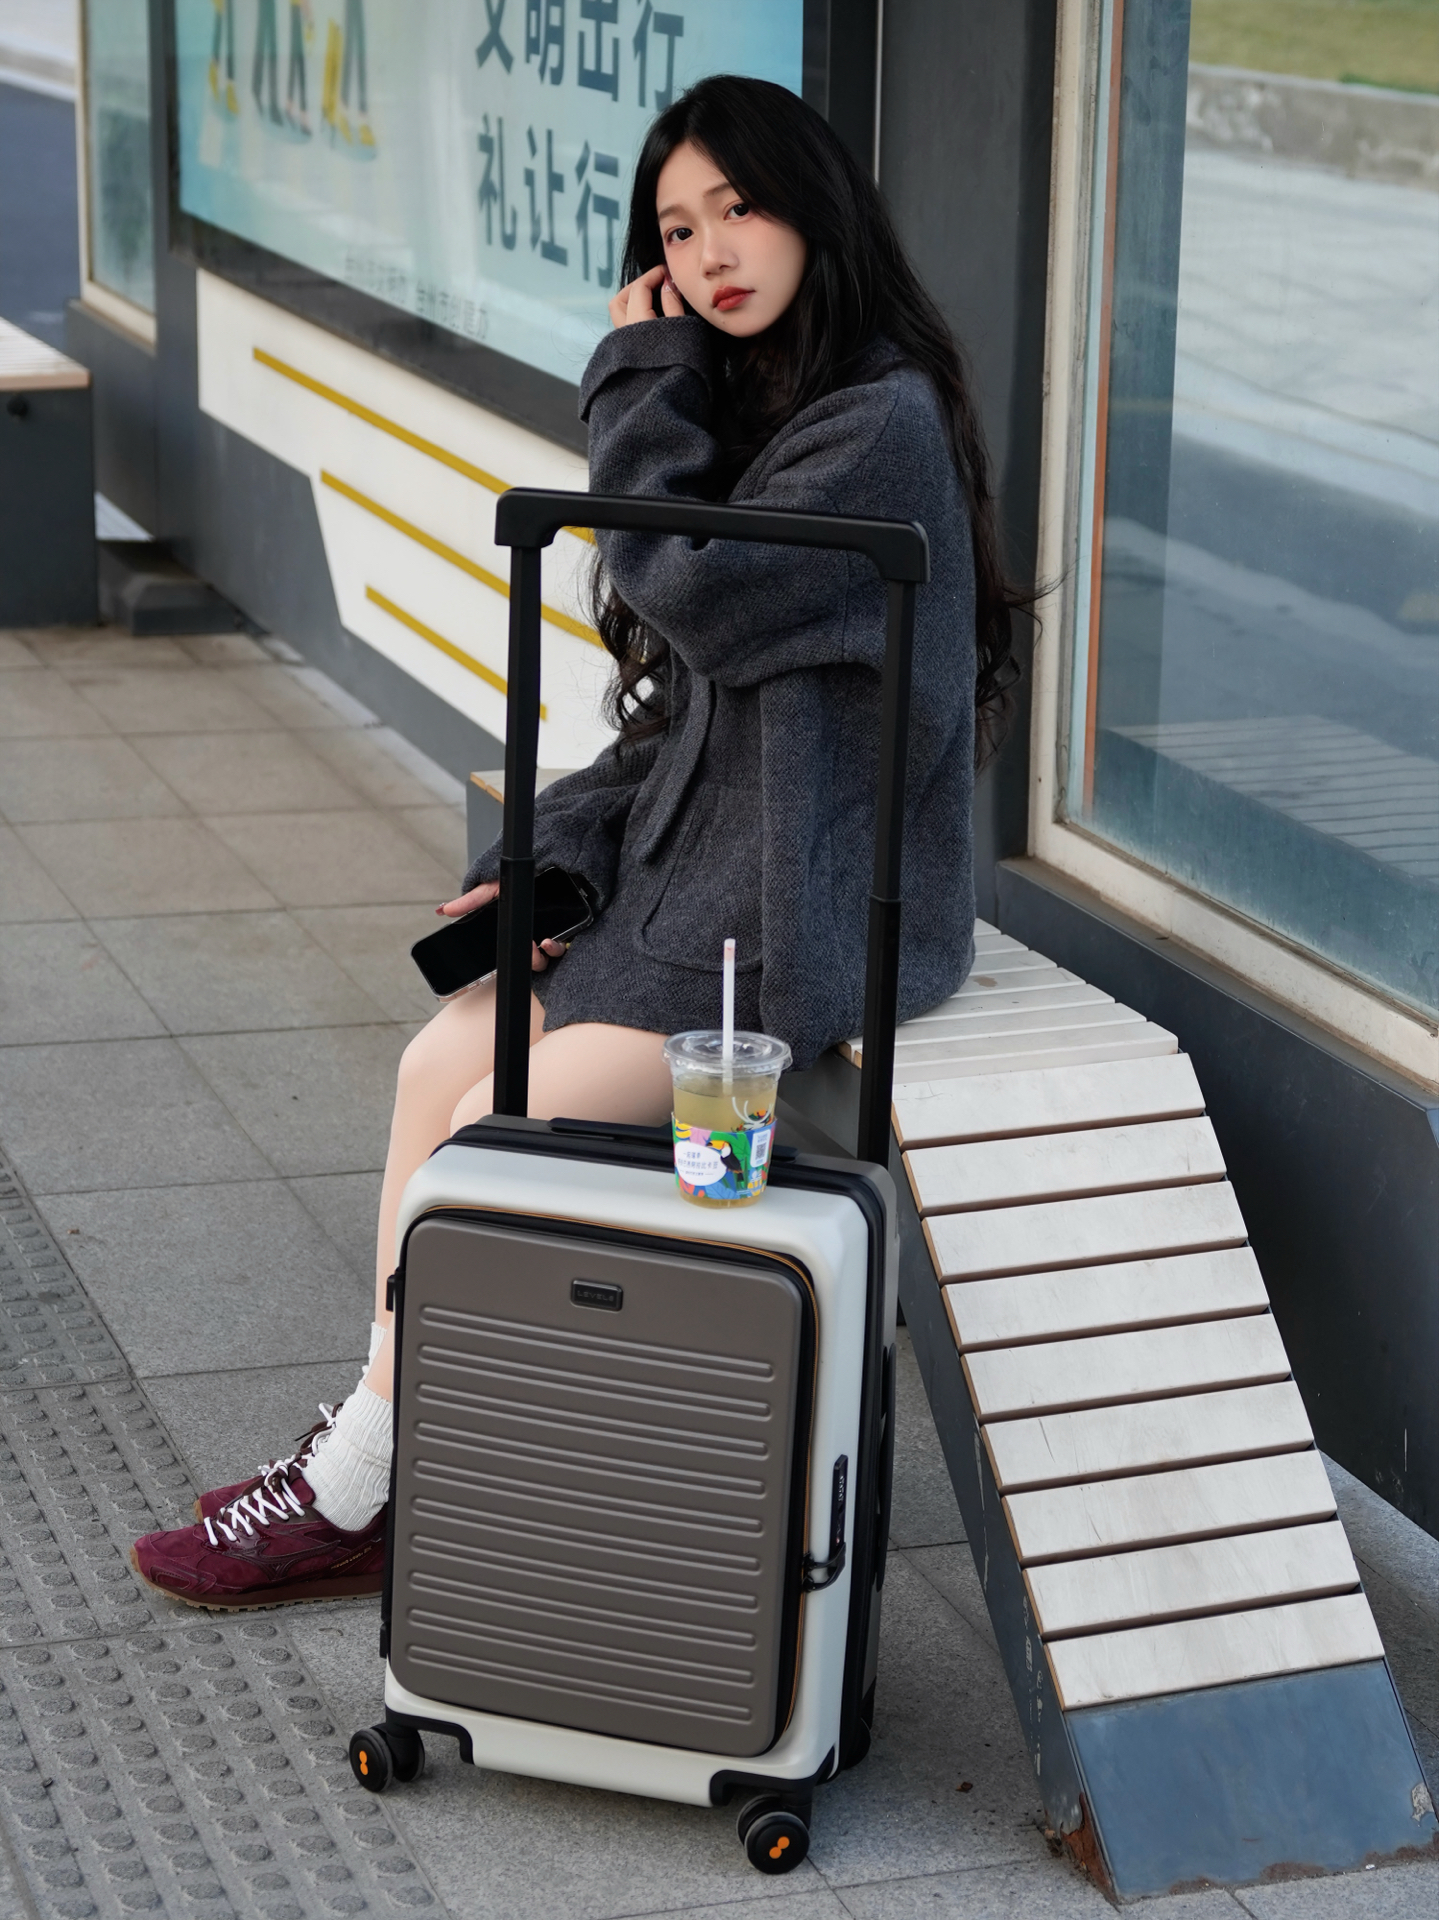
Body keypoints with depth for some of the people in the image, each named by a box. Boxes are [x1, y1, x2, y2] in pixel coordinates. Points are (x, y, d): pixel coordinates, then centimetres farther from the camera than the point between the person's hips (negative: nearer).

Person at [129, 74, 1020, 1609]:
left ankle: (351, 1498, 0)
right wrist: (560, 850, 2)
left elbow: (692, 599, -23)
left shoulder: (883, 428, -15)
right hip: (687, 864, 9)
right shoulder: (743, 409, 14)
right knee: (445, 1062, -7)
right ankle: (382, 1449, -1)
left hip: (808, 915, -8)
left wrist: (640, 397, -11)